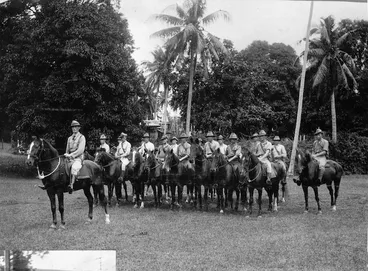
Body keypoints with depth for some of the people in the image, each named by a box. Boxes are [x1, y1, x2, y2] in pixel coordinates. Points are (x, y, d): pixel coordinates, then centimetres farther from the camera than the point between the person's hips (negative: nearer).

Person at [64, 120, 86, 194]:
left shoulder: (81, 137, 1)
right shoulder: (69, 138, 19)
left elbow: (80, 150, -10)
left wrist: (71, 155, -18)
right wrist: (66, 155, 3)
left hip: (78, 158, -7)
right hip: (69, 158, 7)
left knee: (74, 167, -35)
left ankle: (71, 185, -44)